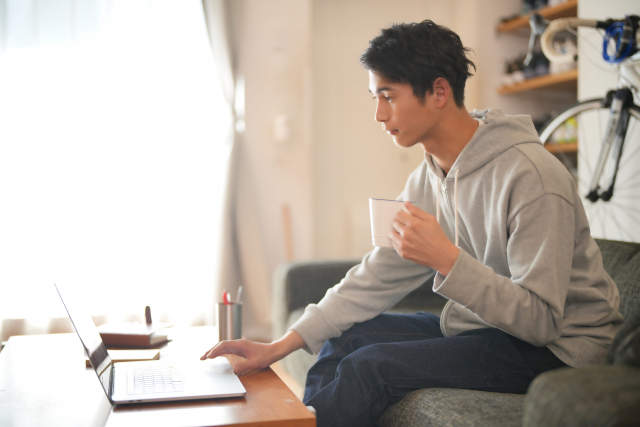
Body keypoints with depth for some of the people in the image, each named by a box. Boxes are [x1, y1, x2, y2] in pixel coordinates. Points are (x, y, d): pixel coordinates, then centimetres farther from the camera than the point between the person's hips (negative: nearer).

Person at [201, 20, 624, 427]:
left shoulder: (531, 175, -23)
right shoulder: (428, 178, 2)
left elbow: (541, 319, -24)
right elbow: (378, 274, 2)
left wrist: (445, 258, -34)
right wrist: (279, 347, -3)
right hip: (479, 326, 8)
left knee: (370, 367, -21)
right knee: (345, 338, 0)